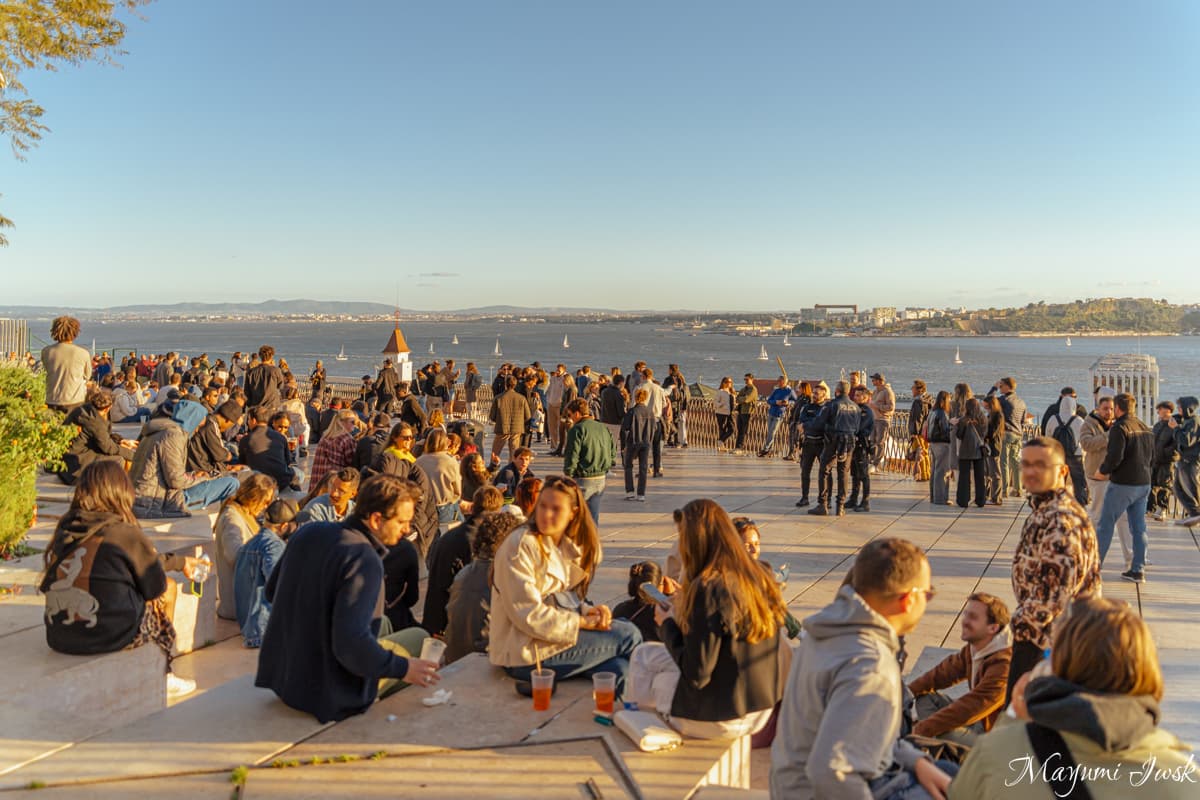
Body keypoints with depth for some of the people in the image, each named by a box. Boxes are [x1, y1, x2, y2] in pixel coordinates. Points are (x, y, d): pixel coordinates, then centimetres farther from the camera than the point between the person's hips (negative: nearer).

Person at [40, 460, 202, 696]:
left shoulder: (64, 529, 6)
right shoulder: (126, 534, -13)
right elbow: (156, 588, -2)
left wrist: (180, 561, 30)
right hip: (110, 636, -6)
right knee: (169, 589, 15)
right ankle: (160, 675, 27)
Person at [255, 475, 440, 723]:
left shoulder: (308, 532, -2)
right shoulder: (364, 561, -27)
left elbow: (271, 592, 11)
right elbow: (351, 644, -33)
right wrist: (401, 668, -19)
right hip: (328, 694, -8)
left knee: (383, 624, 27)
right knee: (419, 638, 7)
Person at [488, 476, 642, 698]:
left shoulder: (568, 546, 10)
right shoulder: (520, 546, -16)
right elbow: (528, 615, -20)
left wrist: (589, 611, -6)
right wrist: (582, 622, -17)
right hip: (525, 654, -8)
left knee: (618, 669, -13)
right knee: (629, 636, -7)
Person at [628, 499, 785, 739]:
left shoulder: (708, 589, -25)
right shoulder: (760, 578, -1)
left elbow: (696, 675, -20)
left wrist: (668, 624, -6)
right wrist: (686, 608, 13)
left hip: (720, 720, -7)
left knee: (643, 657, 13)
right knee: (646, 654, 18)